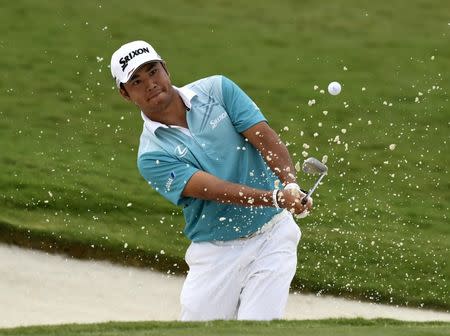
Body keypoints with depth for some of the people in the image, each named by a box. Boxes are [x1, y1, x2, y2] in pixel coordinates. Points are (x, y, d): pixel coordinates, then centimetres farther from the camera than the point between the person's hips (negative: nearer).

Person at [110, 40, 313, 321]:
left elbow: (267, 140, -9)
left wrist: (291, 187, -28)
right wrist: (276, 197, -35)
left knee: (259, 329, -13)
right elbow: (214, 189, -21)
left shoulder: (218, 90, 0)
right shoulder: (152, 156, -8)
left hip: (272, 234, 0)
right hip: (215, 253, 0)